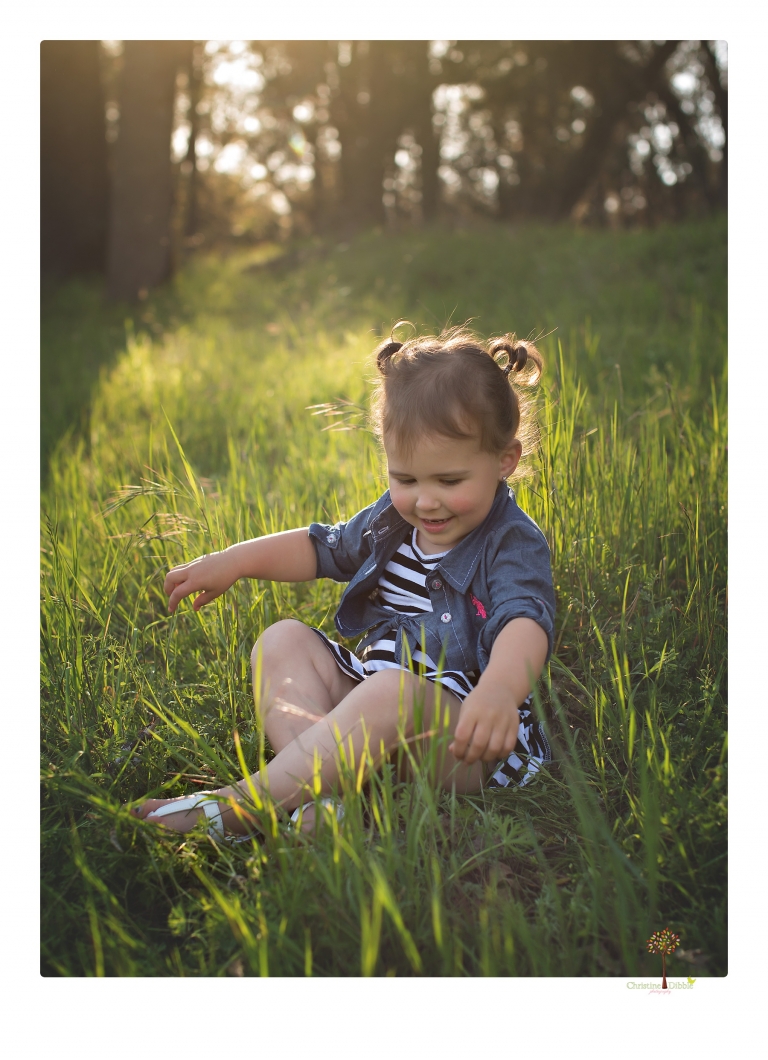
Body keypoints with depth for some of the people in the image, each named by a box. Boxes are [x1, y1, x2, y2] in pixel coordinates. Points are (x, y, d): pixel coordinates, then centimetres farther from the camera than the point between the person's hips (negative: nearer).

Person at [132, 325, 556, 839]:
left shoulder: (513, 545, -13)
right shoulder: (392, 518, 9)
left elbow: (524, 622, -33)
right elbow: (322, 547, 24)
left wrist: (499, 690, -55)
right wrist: (235, 560, 11)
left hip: (465, 740, -8)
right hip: (373, 705, 8)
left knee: (396, 690, -38)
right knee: (283, 640, -1)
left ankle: (241, 802, -32)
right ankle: (321, 780, -28)